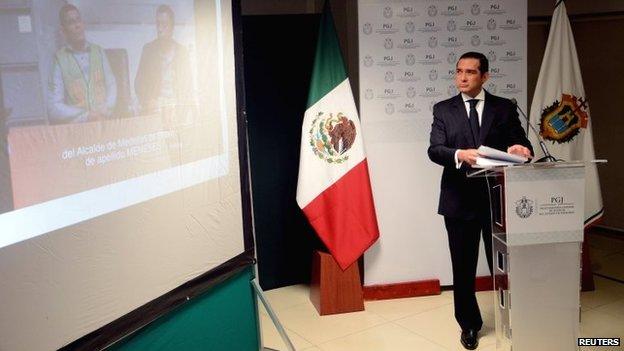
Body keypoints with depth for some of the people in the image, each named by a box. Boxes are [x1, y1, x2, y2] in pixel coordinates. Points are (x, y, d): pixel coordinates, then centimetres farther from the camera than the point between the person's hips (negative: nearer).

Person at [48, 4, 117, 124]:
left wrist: (105, 111, -7)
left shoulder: (98, 51, 11)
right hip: (75, 127, -3)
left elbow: (111, 86, 10)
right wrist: (86, 116, -11)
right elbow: (54, 107, -3)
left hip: (103, 122, 3)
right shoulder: (59, 59, 0)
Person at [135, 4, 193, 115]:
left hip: (177, 106, 1)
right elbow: (139, 81, 9)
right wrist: (145, 103, -5)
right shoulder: (148, 49, 11)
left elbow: (188, 82, 12)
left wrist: (185, 105, -1)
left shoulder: (182, 51, 12)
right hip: (153, 108, 0)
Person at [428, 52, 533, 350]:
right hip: (460, 199, 0)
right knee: (463, 267, 10)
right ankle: (469, 324, 27)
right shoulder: (443, 109, 4)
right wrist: (460, 154, -28)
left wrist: (518, 148, -21)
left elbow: (522, 144, 3)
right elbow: (434, 150, -8)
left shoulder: (504, 108, 6)